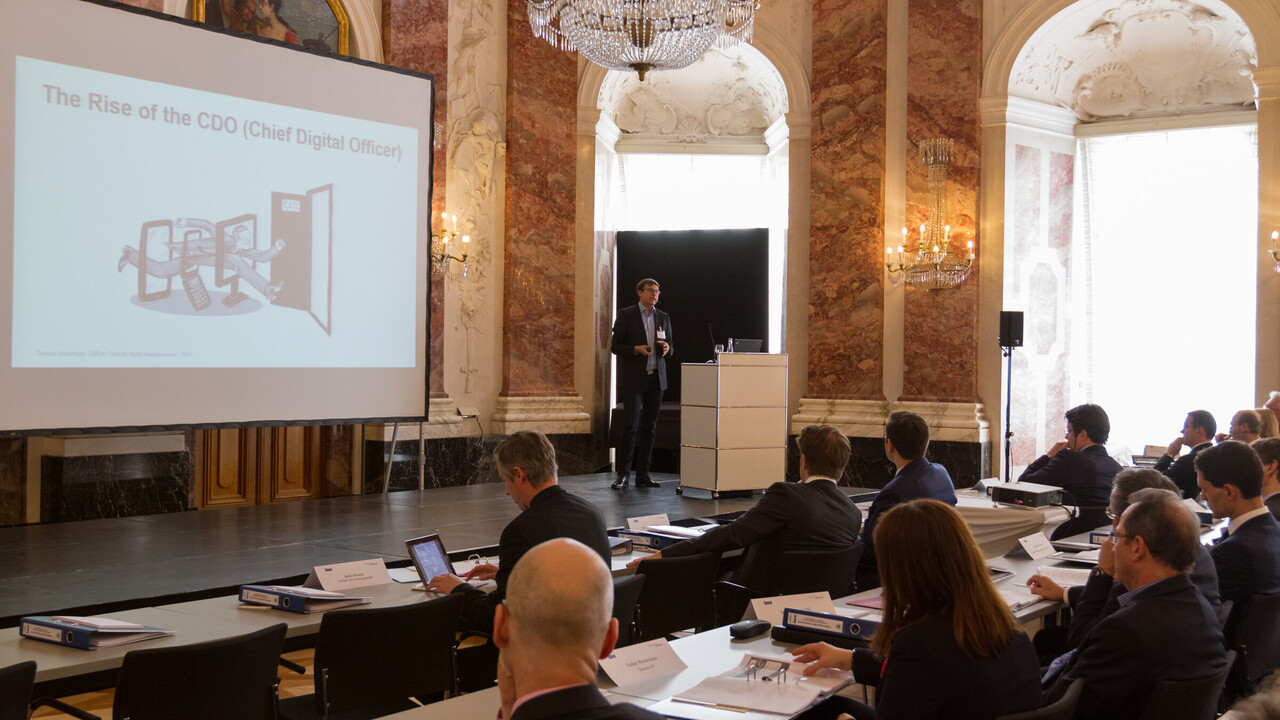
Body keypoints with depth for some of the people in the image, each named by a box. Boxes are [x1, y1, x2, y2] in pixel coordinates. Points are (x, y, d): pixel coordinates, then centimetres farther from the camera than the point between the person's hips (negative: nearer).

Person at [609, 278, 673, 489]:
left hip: (656, 378, 5)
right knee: (630, 426, -8)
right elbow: (615, 346, -3)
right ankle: (623, 474, -2)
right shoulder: (626, 315, -1)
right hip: (633, 379, -5)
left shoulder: (663, 318, 13)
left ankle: (643, 475, 10)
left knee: (649, 427, 5)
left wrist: (667, 348, -6)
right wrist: (636, 349, -19)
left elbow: (669, 348, 18)